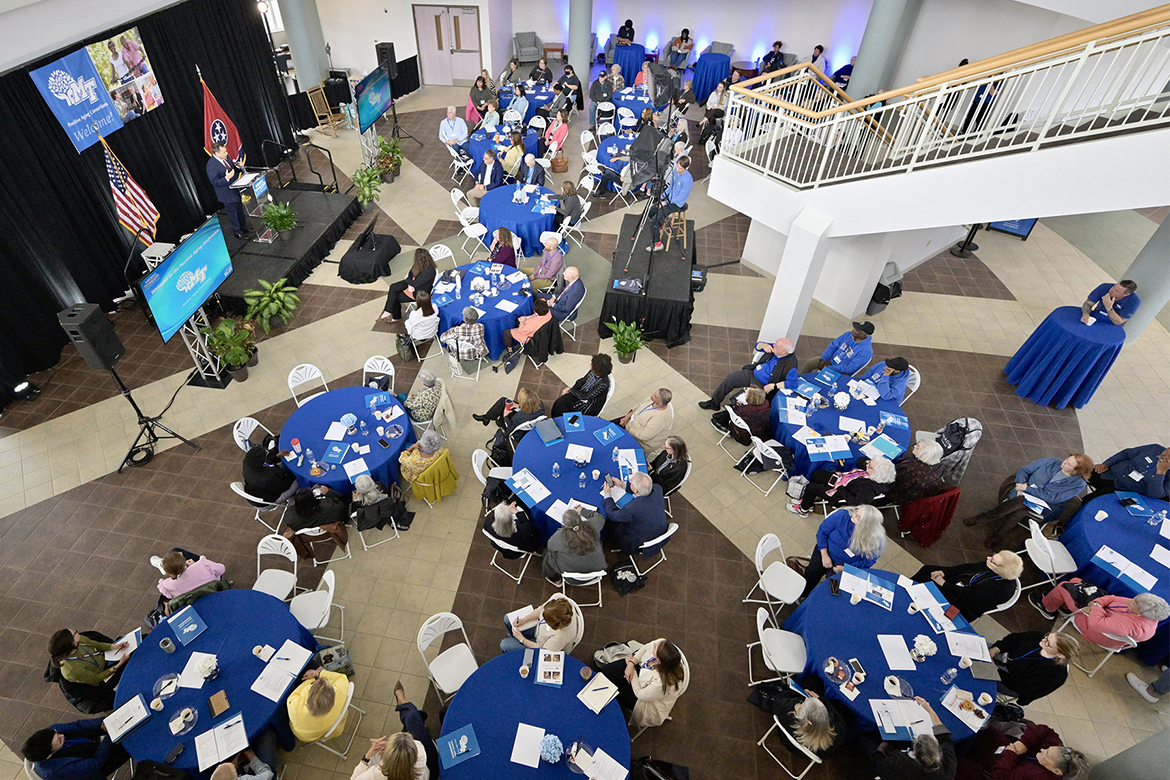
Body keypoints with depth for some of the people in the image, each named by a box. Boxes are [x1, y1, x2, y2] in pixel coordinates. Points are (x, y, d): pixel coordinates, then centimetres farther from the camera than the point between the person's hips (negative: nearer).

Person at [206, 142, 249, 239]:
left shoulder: (225, 158, -3)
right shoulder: (211, 165, -24)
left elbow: (233, 170, 13)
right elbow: (215, 182, -23)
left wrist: (239, 168, -9)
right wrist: (226, 178, -37)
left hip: (235, 190, 8)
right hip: (227, 194, -8)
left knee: (240, 210, 23)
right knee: (233, 214, 8)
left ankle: (244, 228, 42)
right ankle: (238, 232, 23)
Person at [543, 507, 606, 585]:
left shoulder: (560, 536, -30)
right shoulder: (591, 525, -24)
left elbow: (550, 545, -7)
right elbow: (600, 518, 0)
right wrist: (582, 510, 9)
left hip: (571, 569, -2)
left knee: (549, 552, 22)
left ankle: (555, 580, 44)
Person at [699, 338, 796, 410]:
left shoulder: (790, 364, -25)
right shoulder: (774, 347, -5)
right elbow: (757, 345, 10)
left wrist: (773, 386, -33)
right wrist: (763, 345, -13)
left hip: (763, 386, -7)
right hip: (752, 373, 7)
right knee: (730, 378, 2)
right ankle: (714, 402, 15)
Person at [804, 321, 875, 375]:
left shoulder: (866, 351, -27)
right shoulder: (849, 335, -7)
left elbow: (849, 368, -27)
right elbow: (833, 345, 2)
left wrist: (829, 369, -26)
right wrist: (823, 359, -10)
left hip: (841, 372, -7)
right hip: (832, 359, 7)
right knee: (808, 364, -1)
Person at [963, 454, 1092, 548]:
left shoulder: (1078, 483, -5)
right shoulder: (1053, 462, 7)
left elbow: (1052, 497, -15)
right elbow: (1024, 470, 10)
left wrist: (1027, 488, -16)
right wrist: (1021, 486, -8)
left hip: (1043, 510, -4)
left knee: (1021, 503, -37)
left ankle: (981, 517, -31)